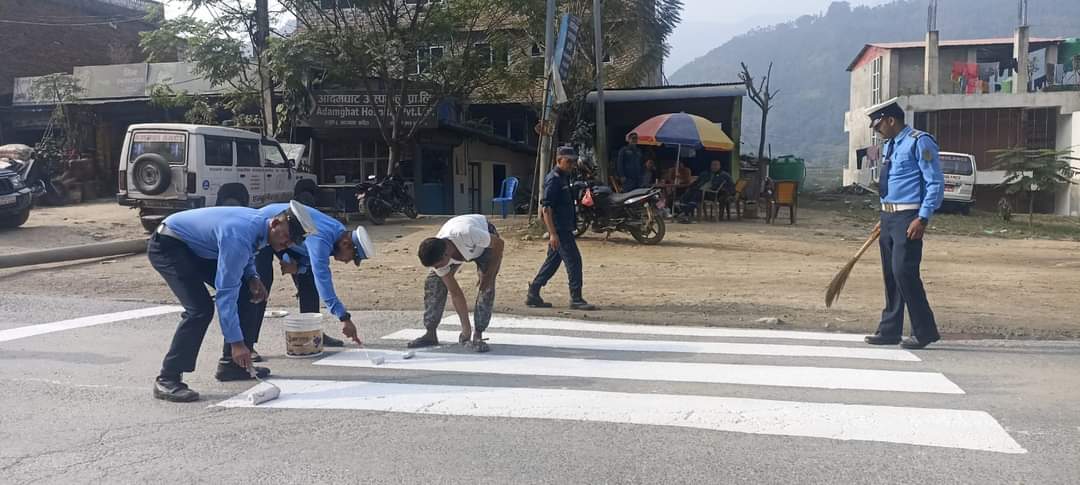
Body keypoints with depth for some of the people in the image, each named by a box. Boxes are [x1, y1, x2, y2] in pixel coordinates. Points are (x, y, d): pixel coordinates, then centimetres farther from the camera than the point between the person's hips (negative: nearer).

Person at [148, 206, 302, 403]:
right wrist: (236, 341, -31)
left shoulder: (260, 223, -7)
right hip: (167, 246, -10)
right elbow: (226, 293, -33)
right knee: (200, 308, -24)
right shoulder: (239, 237, -34)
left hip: (196, 247, 10)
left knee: (245, 292, 4)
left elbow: (246, 256, 14)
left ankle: (232, 364, 14)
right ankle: (167, 380, -15)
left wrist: (252, 278, -9)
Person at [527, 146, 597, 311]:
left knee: (552, 261, 13)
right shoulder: (553, 179, -14)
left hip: (564, 228, 10)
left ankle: (533, 295, 19)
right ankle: (576, 299, -1)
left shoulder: (564, 178, 16)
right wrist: (553, 233, -24)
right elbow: (546, 208, -20)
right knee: (574, 261, -7)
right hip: (559, 229, -10)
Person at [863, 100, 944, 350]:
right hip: (889, 216, 9)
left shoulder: (919, 142, -10)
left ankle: (925, 331, 0)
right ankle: (890, 331, 17)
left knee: (904, 272, -13)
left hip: (908, 218, -9)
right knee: (890, 274, 10)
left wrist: (922, 219, -20)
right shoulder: (889, 145, 16)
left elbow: (935, 182, -14)